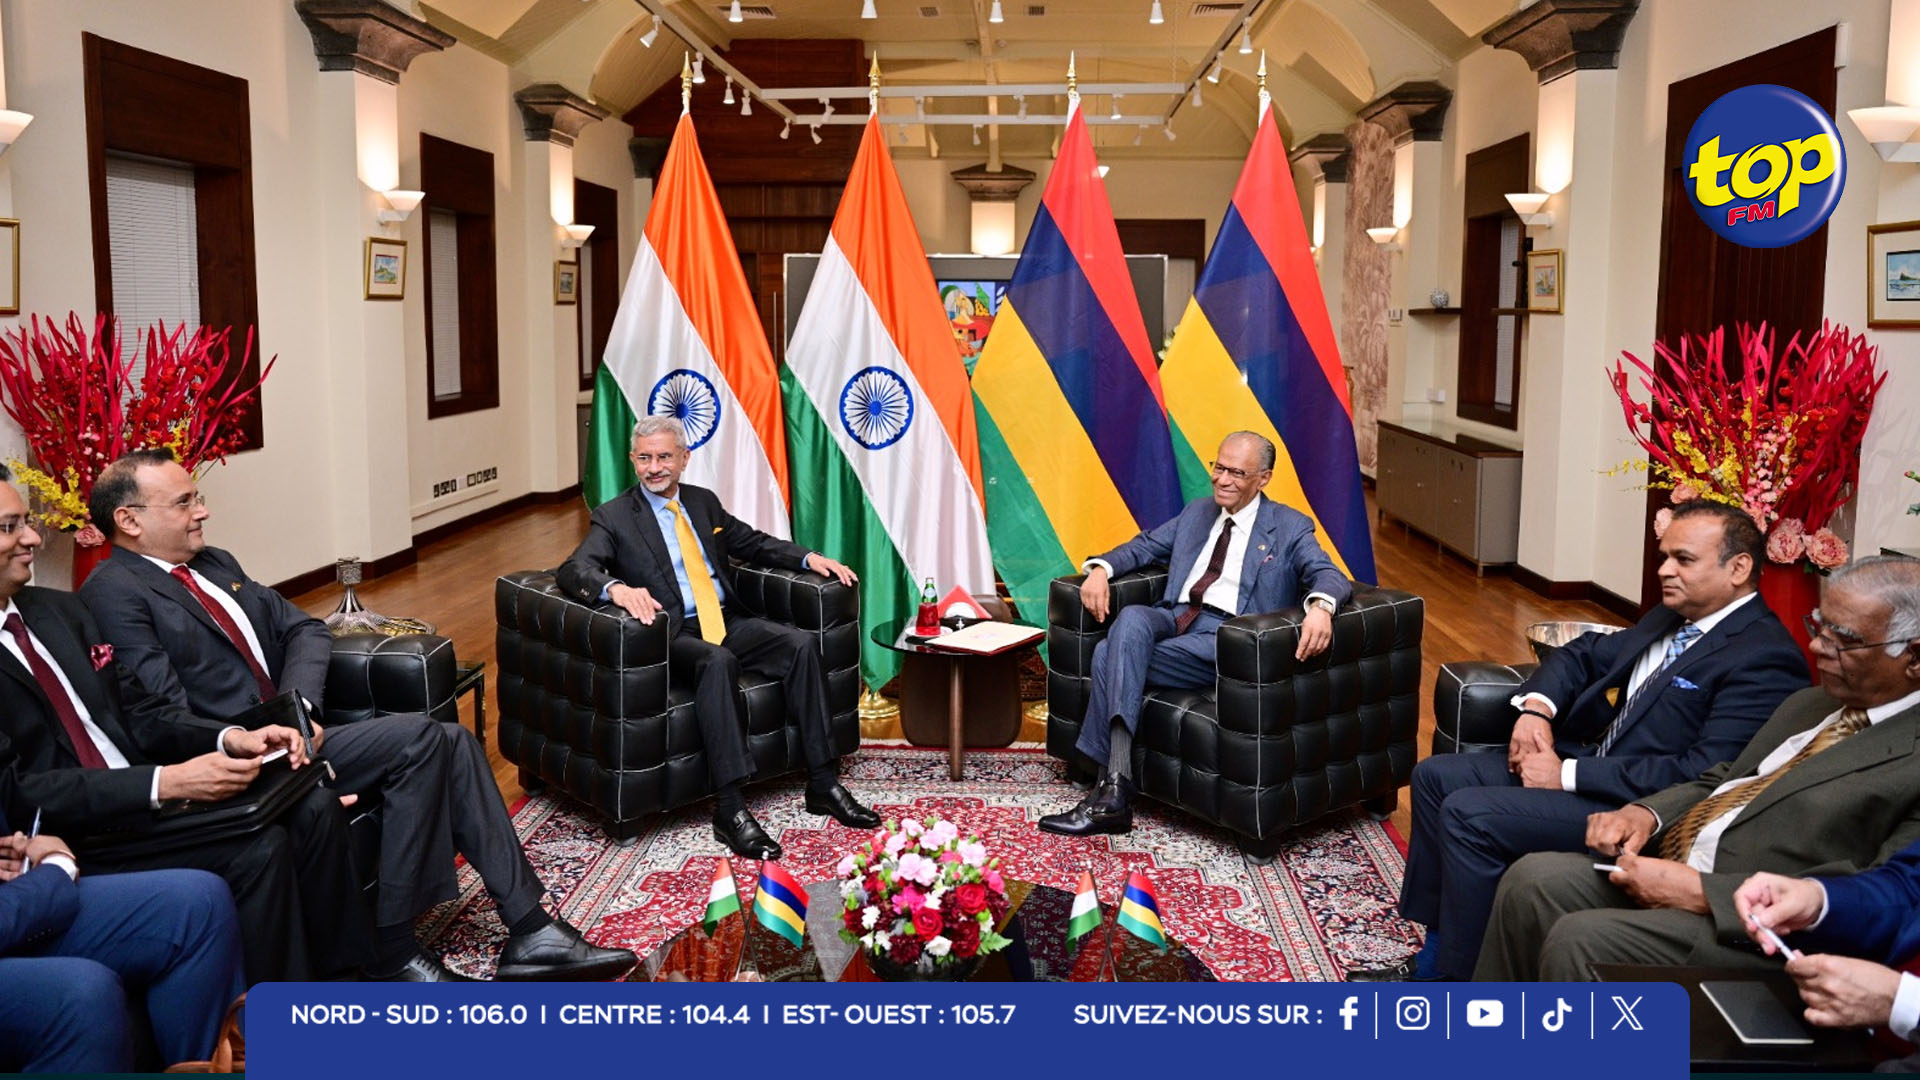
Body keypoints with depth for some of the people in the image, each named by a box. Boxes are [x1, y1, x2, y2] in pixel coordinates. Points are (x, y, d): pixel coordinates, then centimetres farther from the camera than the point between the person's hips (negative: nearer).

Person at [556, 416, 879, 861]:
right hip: (672, 636, -6)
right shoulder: (613, 516, 1)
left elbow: (753, 542, 26)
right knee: (718, 661, -37)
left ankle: (823, 783, -14)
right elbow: (573, 569, -14)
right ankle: (730, 810, -37)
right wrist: (617, 588, -37)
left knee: (800, 644, -18)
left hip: (725, 623, 6)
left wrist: (808, 557, 9)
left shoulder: (703, 502, 17)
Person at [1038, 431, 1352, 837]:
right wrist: (1100, 568, 4)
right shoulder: (1196, 513, 25)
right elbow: (1141, 547, 26)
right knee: (1130, 618, -32)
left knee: (1111, 655, -27)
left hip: (1226, 636, -5)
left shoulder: (1290, 528, 8)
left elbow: (1331, 575, -5)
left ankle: (1112, 792, -23)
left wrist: (1320, 606, -30)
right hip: (1173, 618, 5)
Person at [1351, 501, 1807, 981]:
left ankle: (1456, 975, -4)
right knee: (1436, 776, 5)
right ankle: (1436, 948, 10)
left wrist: (1567, 775, -21)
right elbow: (1585, 653, 22)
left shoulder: (1766, 657, -17)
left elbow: (1703, 775, -25)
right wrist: (1536, 707, -1)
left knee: (1468, 814, -21)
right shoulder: (1672, 617, 11)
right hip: (1590, 759, 10)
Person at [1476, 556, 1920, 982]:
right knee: (1532, 879, -10)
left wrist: (1700, 892, -21)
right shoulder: (1806, 705, 17)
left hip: (1742, 927, -8)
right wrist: (1645, 812, 1)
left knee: (1580, 940, -26)